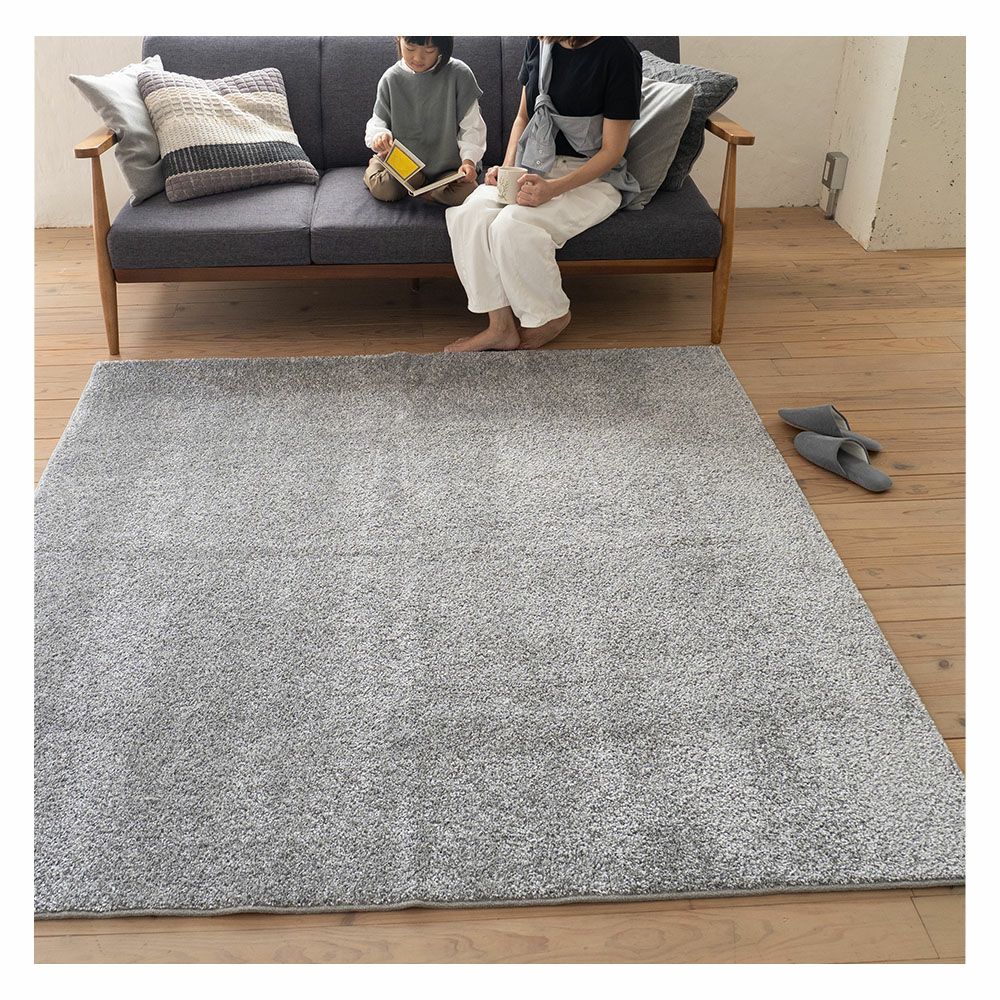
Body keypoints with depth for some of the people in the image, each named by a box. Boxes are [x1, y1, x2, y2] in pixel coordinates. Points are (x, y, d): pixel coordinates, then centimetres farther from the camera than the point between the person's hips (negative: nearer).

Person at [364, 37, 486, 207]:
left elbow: (471, 125, -7)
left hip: (448, 163, -1)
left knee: (465, 192, -27)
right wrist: (379, 136, -23)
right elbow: (377, 122, 2)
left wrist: (469, 160, -21)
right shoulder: (391, 79, -4)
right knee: (383, 190, -25)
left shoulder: (458, 74, -11)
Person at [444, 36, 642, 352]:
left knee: (513, 226, -31)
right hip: (535, 165, 6)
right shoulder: (539, 43, 3)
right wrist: (507, 168, -3)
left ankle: (553, 316, -6)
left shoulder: (618, 54, -15)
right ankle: (500, 327, -14)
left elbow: (612, 150, -14)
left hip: (592, 176, -6)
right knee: (470, 214, -23)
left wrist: (554, 188, -26)